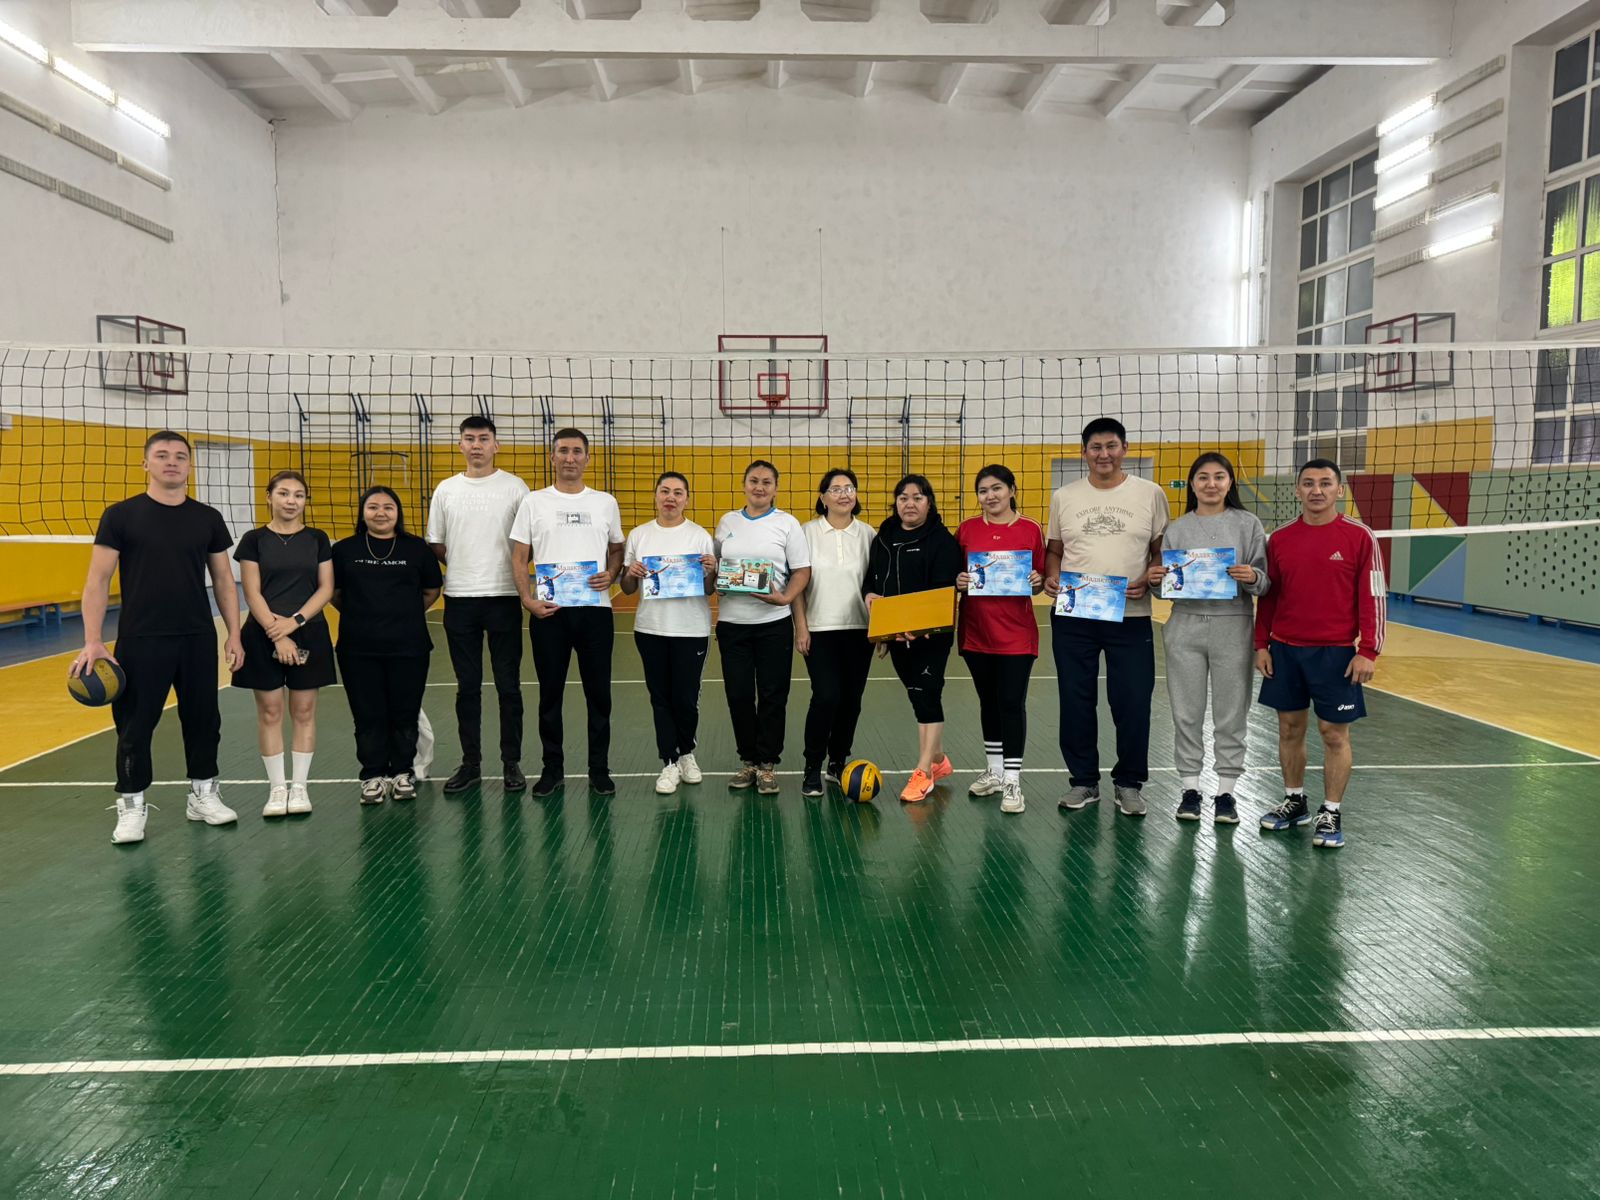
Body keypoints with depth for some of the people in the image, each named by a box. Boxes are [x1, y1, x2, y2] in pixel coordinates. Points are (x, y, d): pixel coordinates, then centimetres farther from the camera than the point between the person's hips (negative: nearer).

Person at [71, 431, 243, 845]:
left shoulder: (207, 518, 5)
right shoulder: (121, 515, -3)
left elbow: (223, 580, 10)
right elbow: (98, 580, -5)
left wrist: (234, 634, 3)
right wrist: (92, 641, -13)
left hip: (199, 639, 3)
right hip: (140, 640, -3)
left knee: (203, 719, 11)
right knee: (135, 724, 5)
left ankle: (203, 795, 26)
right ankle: (131, 806, 18)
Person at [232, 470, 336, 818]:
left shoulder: (317, 539, 5)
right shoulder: (254, 539, 1)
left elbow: (326, 588, 1)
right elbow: (252, 593, -4)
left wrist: (295, 621, -13)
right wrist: (275, 631, -14)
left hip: (309, 634, 1)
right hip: (263, 635, -1)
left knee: (304, 711, 5)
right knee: (270, 711, 3)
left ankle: (300, 785, 14)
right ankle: (277, 787, 13)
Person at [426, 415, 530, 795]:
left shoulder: (515, 487, 1)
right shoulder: (446, 490, 9)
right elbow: (436, 546, 15)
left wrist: (513, 568, -9)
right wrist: (461, 566, 4)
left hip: (504, 597, -2)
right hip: (459, 598, 3)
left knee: (508, 685, 3)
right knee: (467, 686, 9)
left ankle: (511, 763, 14)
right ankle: (470, 763, 19)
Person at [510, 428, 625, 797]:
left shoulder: (606, 502, 8)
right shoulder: (534, 502, 5)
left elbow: (617, 549, 15)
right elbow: (519, 558, 4)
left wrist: (611, 575, -7)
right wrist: (528, 599, -9)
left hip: (595, 609, 1)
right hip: (547, 611, 0)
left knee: (598, 693, 6)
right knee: (550, 694, 8)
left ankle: (599, 770, 17)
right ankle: (552, 768, 20)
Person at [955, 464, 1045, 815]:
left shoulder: (1031, 530, -2)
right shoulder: (967, 529, 3)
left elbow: (1039, 581, 5)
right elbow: (955, 577, 10)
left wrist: (1037, 582, -17)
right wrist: (959, 582, -11)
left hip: (1016, 635, -3)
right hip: (976, 632, 3)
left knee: (1012, 704, -3)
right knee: (988, 701, 14)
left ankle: (1012, 782, 5)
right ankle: (994, 771, 29)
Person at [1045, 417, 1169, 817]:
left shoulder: (1149, 494, 3)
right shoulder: (1063, 497, 8)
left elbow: (1163, 551, 6)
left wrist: (1148, 580, -12)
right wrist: (1051, 576, -5)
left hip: (1131, 617, -2)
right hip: (1072, 616, 2)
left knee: (1133, 704, 1)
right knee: (1075, 702, 8)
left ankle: (1129, 783, 19)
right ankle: (1083, 780, 22)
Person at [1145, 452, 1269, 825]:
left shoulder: (1248, 524, 3)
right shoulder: (1176, 529, 8)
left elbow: (1264, 581, 1)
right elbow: (1165, 583, 12)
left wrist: (1253, 578, -21)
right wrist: (1156, 580, -10)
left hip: (1233, 626, -1)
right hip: (1185, 626, 2)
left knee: (1230, 713, 4)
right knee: (1187, 713, 6)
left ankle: (1226, 791, 15)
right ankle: (1190, 787, 17)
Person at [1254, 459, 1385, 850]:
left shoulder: (1359, 537, -5)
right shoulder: (1279, 538, 5)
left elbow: (1373, 596, -5)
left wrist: (1368, 651, -10)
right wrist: (1262, 644, 6)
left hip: (1335, 652, -3)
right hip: (1284, 649, 4)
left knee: (1334, 733, 2)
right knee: (1290, 727, 11)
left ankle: (1331, 814, 14)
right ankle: (1294, 802, 26)